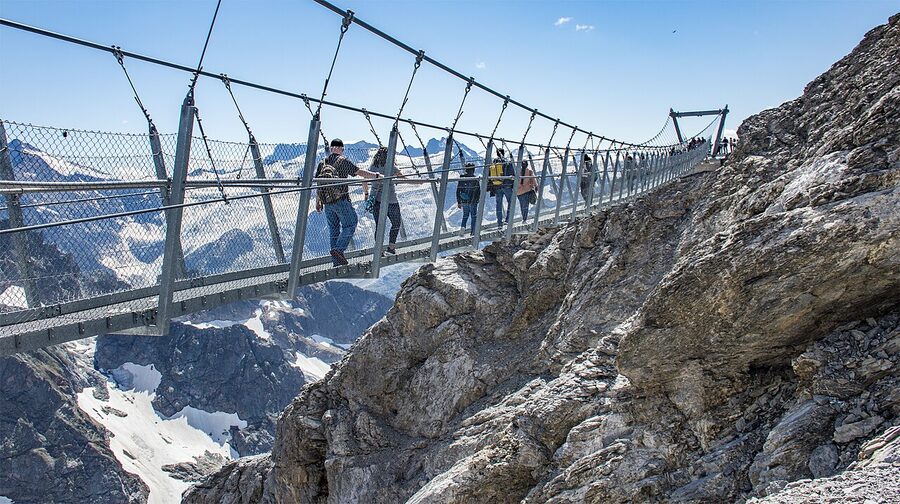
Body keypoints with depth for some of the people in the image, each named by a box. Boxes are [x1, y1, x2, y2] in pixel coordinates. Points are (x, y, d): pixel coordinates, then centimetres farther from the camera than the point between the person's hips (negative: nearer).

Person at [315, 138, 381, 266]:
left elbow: (317, 183, 11)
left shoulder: (322, 163, 11)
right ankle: (338, 250, -12)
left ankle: (337, 261, 12)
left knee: (333, 229, 11)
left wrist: (318, 202, 17)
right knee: (350, 224, 5)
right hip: (341, 199, -6)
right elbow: (360, 172, -7)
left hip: (327, 202, 6)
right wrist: (376, 176, 3)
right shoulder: (343, 161, -5)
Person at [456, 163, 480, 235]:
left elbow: (458, 191, 4)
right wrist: (478, 199, 8)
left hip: (464, 201, 3)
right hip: (473, 202, -3)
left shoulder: (461, 179, 0)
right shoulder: (475, 179, -9)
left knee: (465, 215, 19)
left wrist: (458, 202, 11)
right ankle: (473, 231, 7)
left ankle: (463, 226, -6)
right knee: (474, 216, 10)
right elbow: (478, 191, -7)